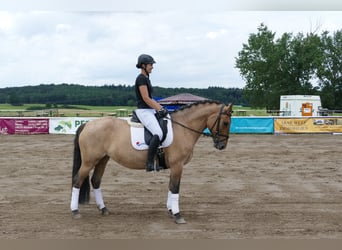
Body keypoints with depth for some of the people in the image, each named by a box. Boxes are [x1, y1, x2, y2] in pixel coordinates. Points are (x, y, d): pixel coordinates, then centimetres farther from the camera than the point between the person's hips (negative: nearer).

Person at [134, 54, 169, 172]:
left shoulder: (146, 78, 18)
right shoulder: (141, 78, -12)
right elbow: (146, 99, -17)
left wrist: (161, 108, 13)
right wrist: (159, 109, -14)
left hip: (150, 110, 11)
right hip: (143, 111, -11)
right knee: (158, 133, -27)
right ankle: (149, 163, -25)